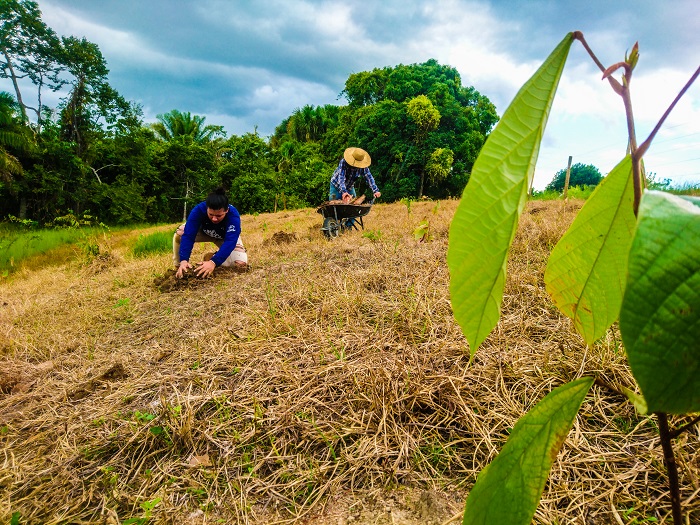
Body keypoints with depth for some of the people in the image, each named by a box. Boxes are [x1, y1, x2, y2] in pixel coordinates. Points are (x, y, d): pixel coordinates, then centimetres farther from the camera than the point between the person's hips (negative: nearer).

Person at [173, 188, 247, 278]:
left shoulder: (233, 215, -41)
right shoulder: (198, 210, -37)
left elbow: (230, 242, -49)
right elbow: (188, 236, -40)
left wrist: (213, 262, -63)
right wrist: (184, 260, -55)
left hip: (226, 237, -1)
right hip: (204, 232, 1)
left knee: (241, 264, -22)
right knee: (179, 234, -26)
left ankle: (214, 257, 6)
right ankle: (179, 267, -4)